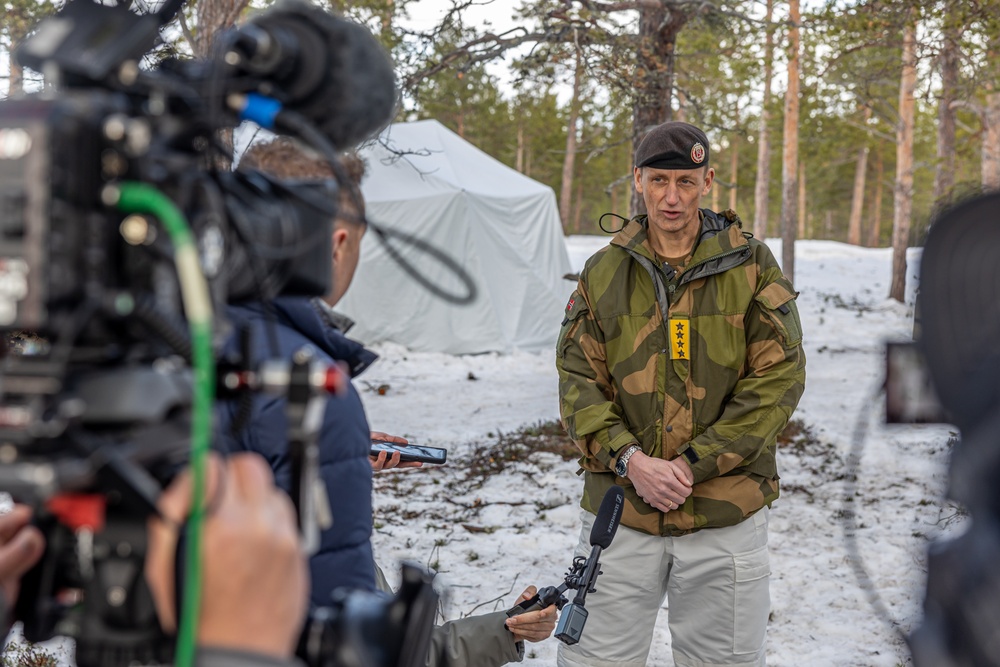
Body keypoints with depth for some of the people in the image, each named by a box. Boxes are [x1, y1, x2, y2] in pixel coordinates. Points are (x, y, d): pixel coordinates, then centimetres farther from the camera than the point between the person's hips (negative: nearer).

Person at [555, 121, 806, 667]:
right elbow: (578, 379, 4)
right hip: (621, 506, 1)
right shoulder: (603, 273, 6)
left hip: (726, 516, -1)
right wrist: (628, 458, -13)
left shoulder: (751, 267, 0)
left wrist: (693, 463, -12)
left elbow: (778, 379, -6)